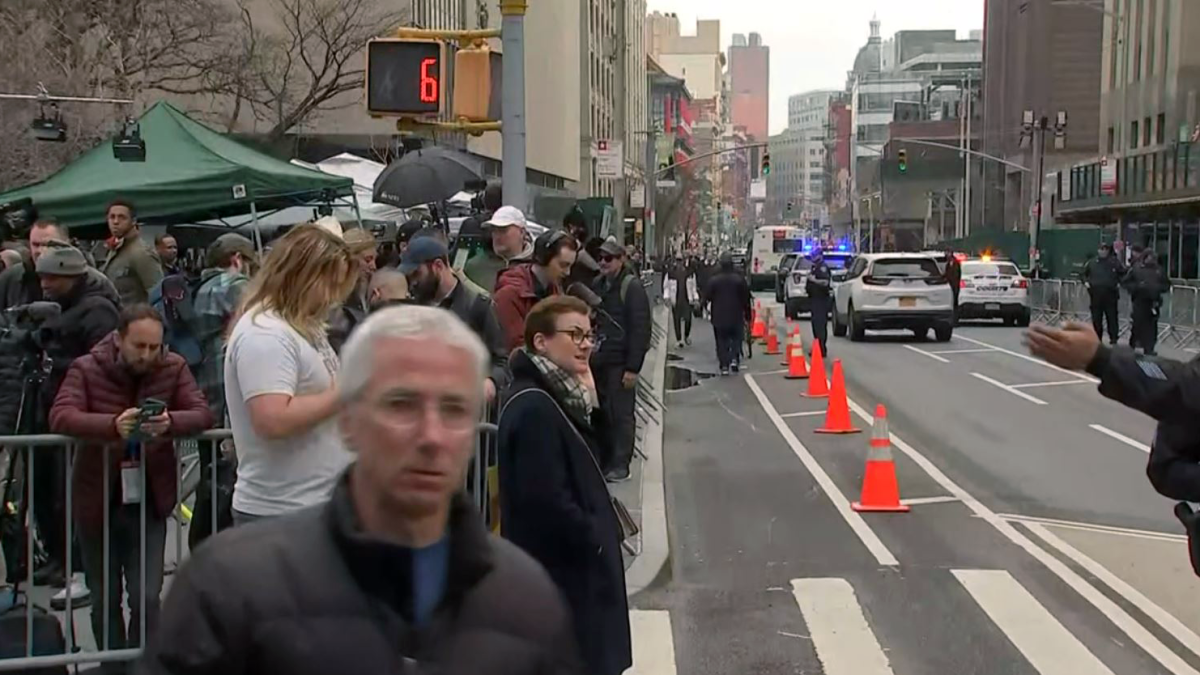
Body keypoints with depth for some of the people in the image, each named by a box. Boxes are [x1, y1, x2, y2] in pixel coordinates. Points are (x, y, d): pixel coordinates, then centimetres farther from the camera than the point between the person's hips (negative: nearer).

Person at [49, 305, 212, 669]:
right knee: (106, 600, 12)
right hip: (97, 502, 0)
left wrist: (171, 422, -34)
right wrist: (113, 425, -40)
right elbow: (60, 417, -23)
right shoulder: (87, 369, -9)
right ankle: (113, 666, 30)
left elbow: (203, 414, -12)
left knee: (146, 598, -6)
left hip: (149, 502, 0)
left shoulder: (174, 367, -4)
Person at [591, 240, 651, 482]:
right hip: (599, 360, 6)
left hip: (620, 362, -6)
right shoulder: (597, 285, 13)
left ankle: (620, 465, 6)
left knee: (621, 414, -1)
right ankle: (604, 461, 19)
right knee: (602, 413, 10)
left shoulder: (632, 287, -8)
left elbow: (641, 328, -13)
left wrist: (633, 367, -17)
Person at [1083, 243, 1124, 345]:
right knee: (1096, 318, 7)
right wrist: (1085, 282, 3)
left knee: (1112, 317, 0)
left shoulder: (1114, 262, 0)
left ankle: (1113, 338, 6)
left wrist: (1119, 283, -6)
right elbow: (1084, 273, 19)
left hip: (1110, 294, -2)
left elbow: (1123, 274, 6)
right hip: (1096, 294, 2)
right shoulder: (1092, 262, 7)